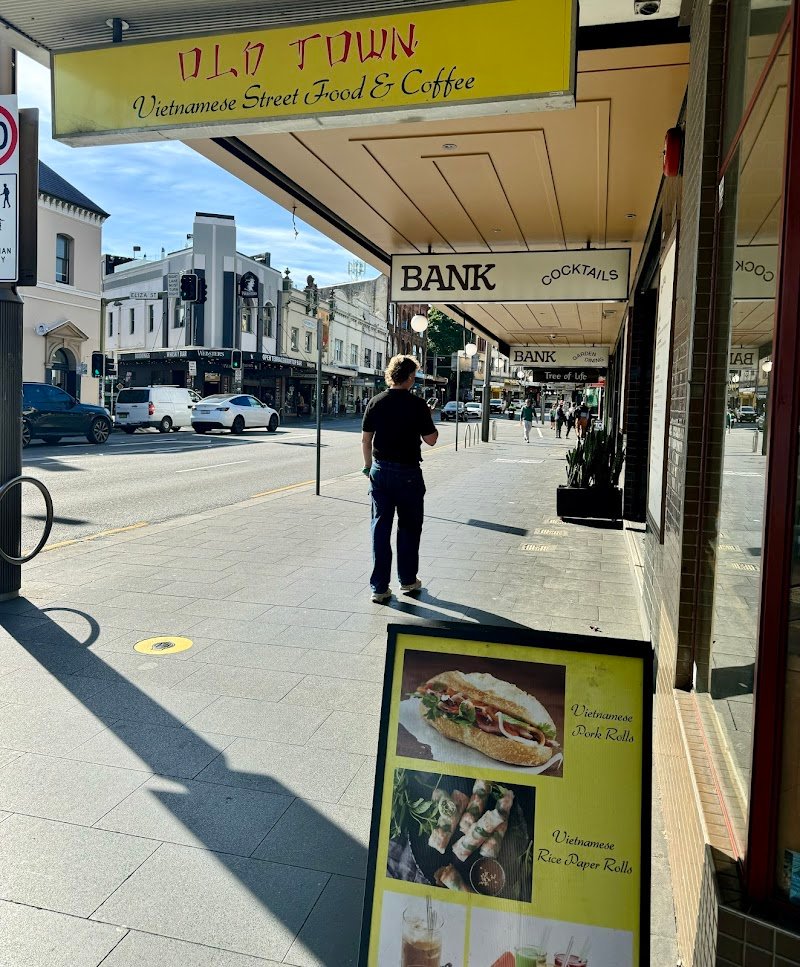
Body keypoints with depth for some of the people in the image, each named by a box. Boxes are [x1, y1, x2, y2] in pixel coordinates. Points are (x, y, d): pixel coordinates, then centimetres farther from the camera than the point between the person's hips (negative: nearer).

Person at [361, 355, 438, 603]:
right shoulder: (417, 404, -11)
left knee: (380, 527, 6)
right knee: (409, 527, 13)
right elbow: (431, 440, -7)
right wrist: (430, 421, 11)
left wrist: (369, 466, 15)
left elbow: (365, 439, 4)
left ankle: (379, 587, 6)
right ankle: (408, 580, 24)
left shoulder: (376, 402, 0)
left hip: (380, 471, 3)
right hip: (408, 473, -3)